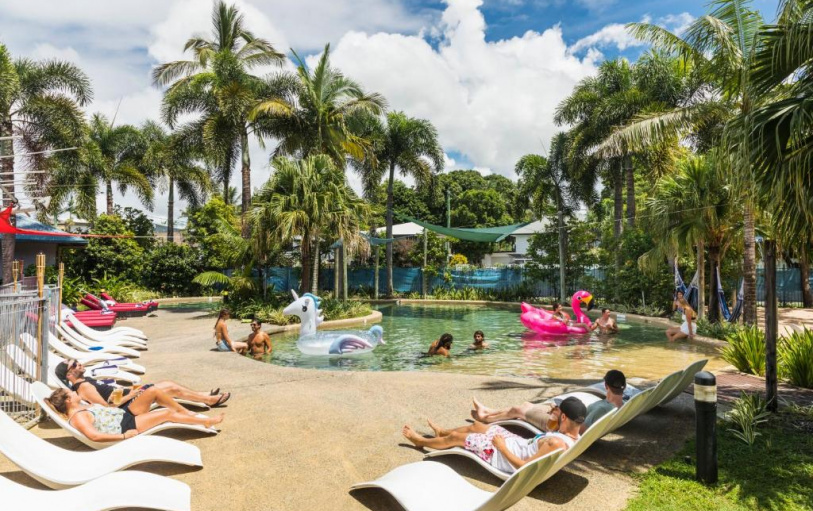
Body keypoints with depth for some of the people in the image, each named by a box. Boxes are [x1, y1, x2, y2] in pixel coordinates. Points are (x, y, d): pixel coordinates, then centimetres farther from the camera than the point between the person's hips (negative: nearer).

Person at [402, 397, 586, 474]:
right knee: (477, 426, 27)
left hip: (501, 454, -9)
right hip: (519, 443, 9)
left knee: (455, 438, 8)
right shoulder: (573, 436, -10)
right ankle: (441, 432, 56)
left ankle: (420, 440, 37)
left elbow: (524, 466, -33)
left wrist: (501, 446, -23)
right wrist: (556, 422, 3)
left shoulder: (556, 444, -38)